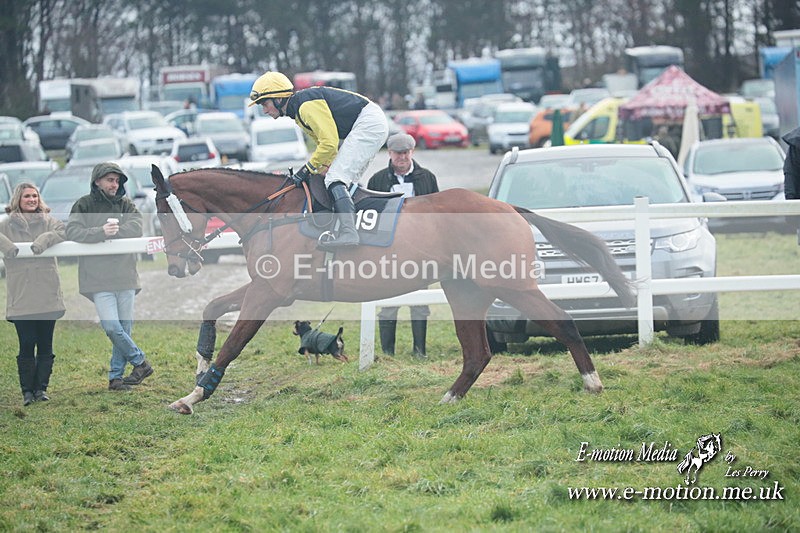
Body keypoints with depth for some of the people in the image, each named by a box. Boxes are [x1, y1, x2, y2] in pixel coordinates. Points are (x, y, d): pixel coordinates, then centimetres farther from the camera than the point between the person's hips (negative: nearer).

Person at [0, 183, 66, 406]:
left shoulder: (48, 221, 8)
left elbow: (63, 230, -8)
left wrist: (45, 240, -24)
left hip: (47, 295, 1)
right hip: (21, 297, -1)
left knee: (45, 345, 5)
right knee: (26, 344, -4)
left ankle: (41, 388, 13)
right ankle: (27, 390, 3)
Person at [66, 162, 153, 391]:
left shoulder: (125, 204, 11)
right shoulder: (84, 205, 2)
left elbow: (136, 227, -5)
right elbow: (72, 231, -12)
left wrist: (115, 230, -20)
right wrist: (101, 232, -26)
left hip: (125, 275, 3)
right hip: (98, 278, -3)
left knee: (124, 328, 4)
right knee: (112, 327, -14)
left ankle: (116, 376, 14)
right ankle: (139, 361, 5)